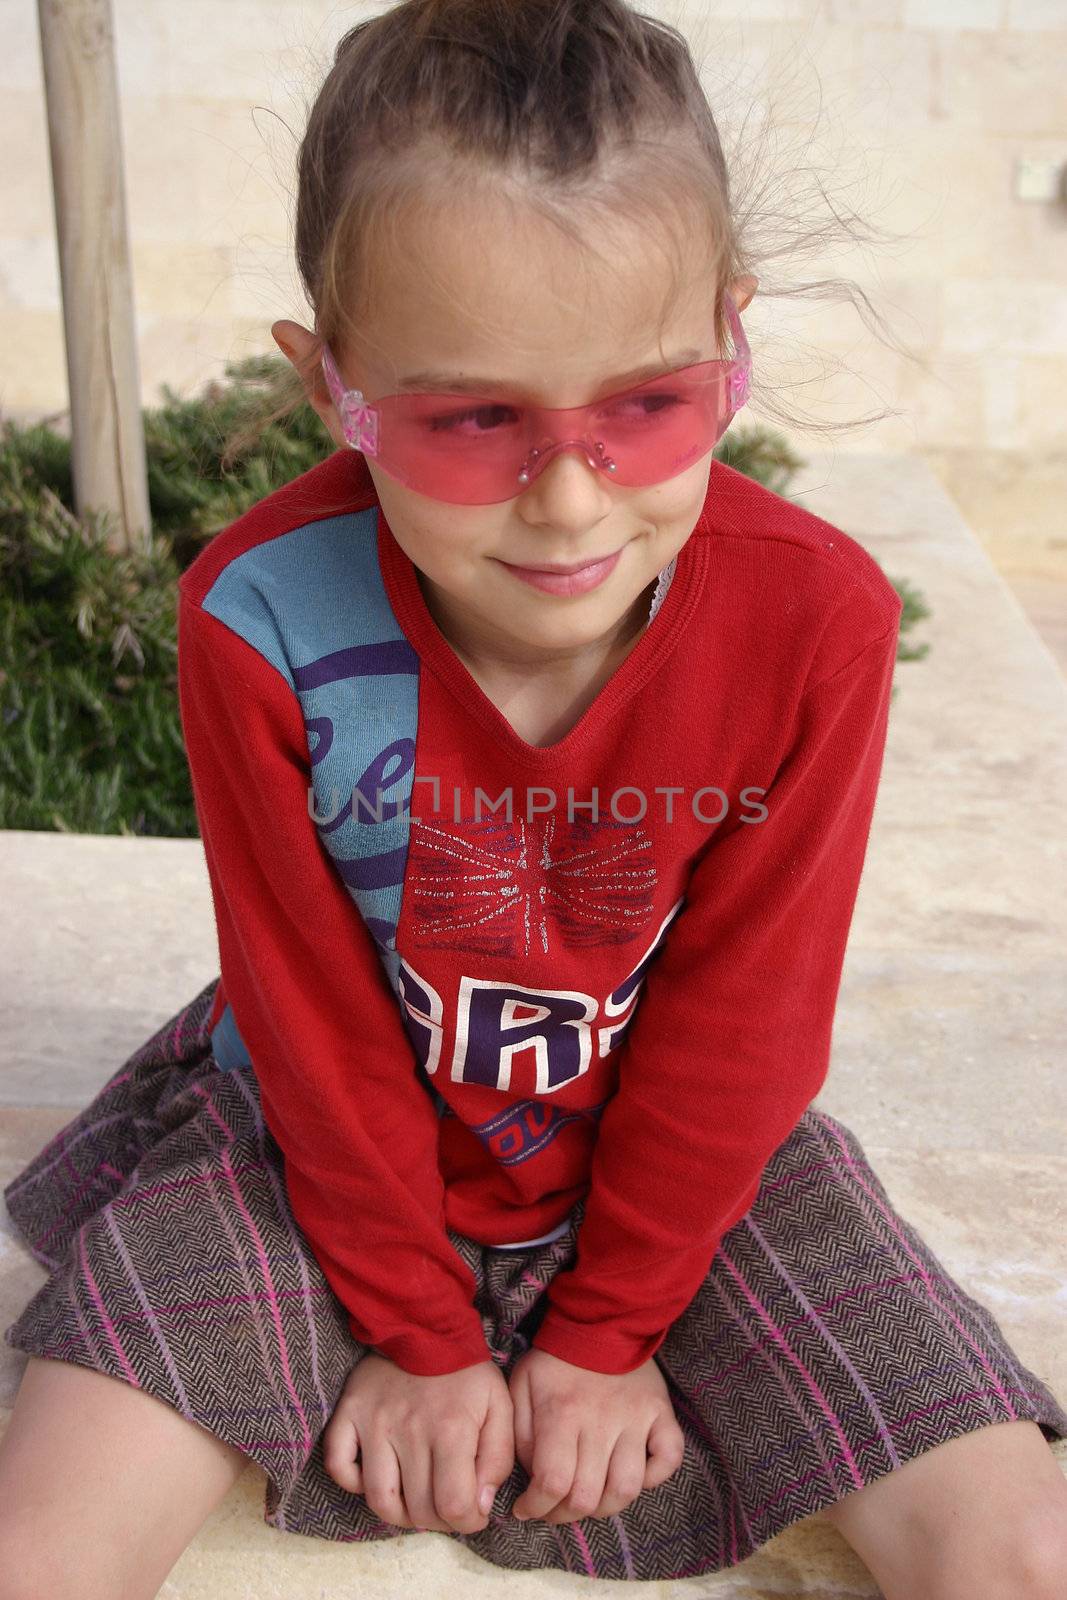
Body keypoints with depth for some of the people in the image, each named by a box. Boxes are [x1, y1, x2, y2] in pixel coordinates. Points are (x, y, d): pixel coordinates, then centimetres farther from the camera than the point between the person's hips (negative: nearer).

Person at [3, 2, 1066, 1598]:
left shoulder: (820, 619, -22)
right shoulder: (259, 621, -25)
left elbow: (735, 1022, -11)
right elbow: (314, 1020, -13)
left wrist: (608, 1328, -3)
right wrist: (418, 1333, -3)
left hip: (683, 1154, 1)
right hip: (318, 1153, 0)